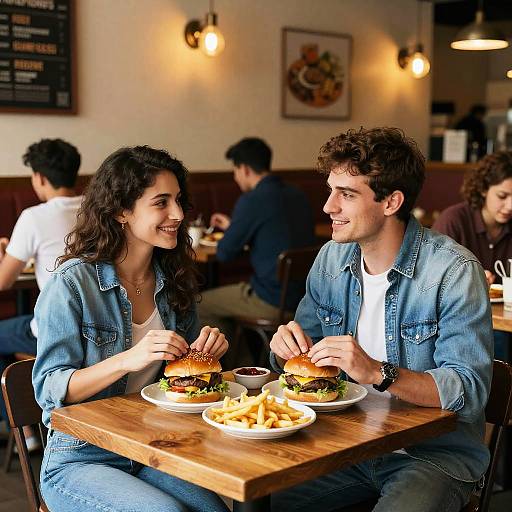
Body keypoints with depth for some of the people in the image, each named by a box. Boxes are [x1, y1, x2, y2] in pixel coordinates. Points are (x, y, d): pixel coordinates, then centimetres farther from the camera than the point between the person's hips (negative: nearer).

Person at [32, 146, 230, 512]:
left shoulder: (173, 279, 4)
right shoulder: (73, 283, -14)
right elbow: (49, 390, -15)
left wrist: (206, 349, -7)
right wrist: (127, 360, -29)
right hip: (81, 459, -4)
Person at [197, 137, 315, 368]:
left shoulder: (252, 201, -17)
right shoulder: (297, 195, 7)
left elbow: (224, 254, -9)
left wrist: (231, 233, 13)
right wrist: (232, 226, 28)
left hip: (274, 301, -8)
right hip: (304, 294, 8)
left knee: (199, 306, 11)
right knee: (227, 295, 30)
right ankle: (245, 365, 32)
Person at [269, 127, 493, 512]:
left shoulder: (454, 271, -15)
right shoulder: (332, 258, 3)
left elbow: (470, 391, -21)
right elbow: (305, 359, 12)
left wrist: (378, 373, -33)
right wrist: (287, 348, -11)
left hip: (435, 452, -4)